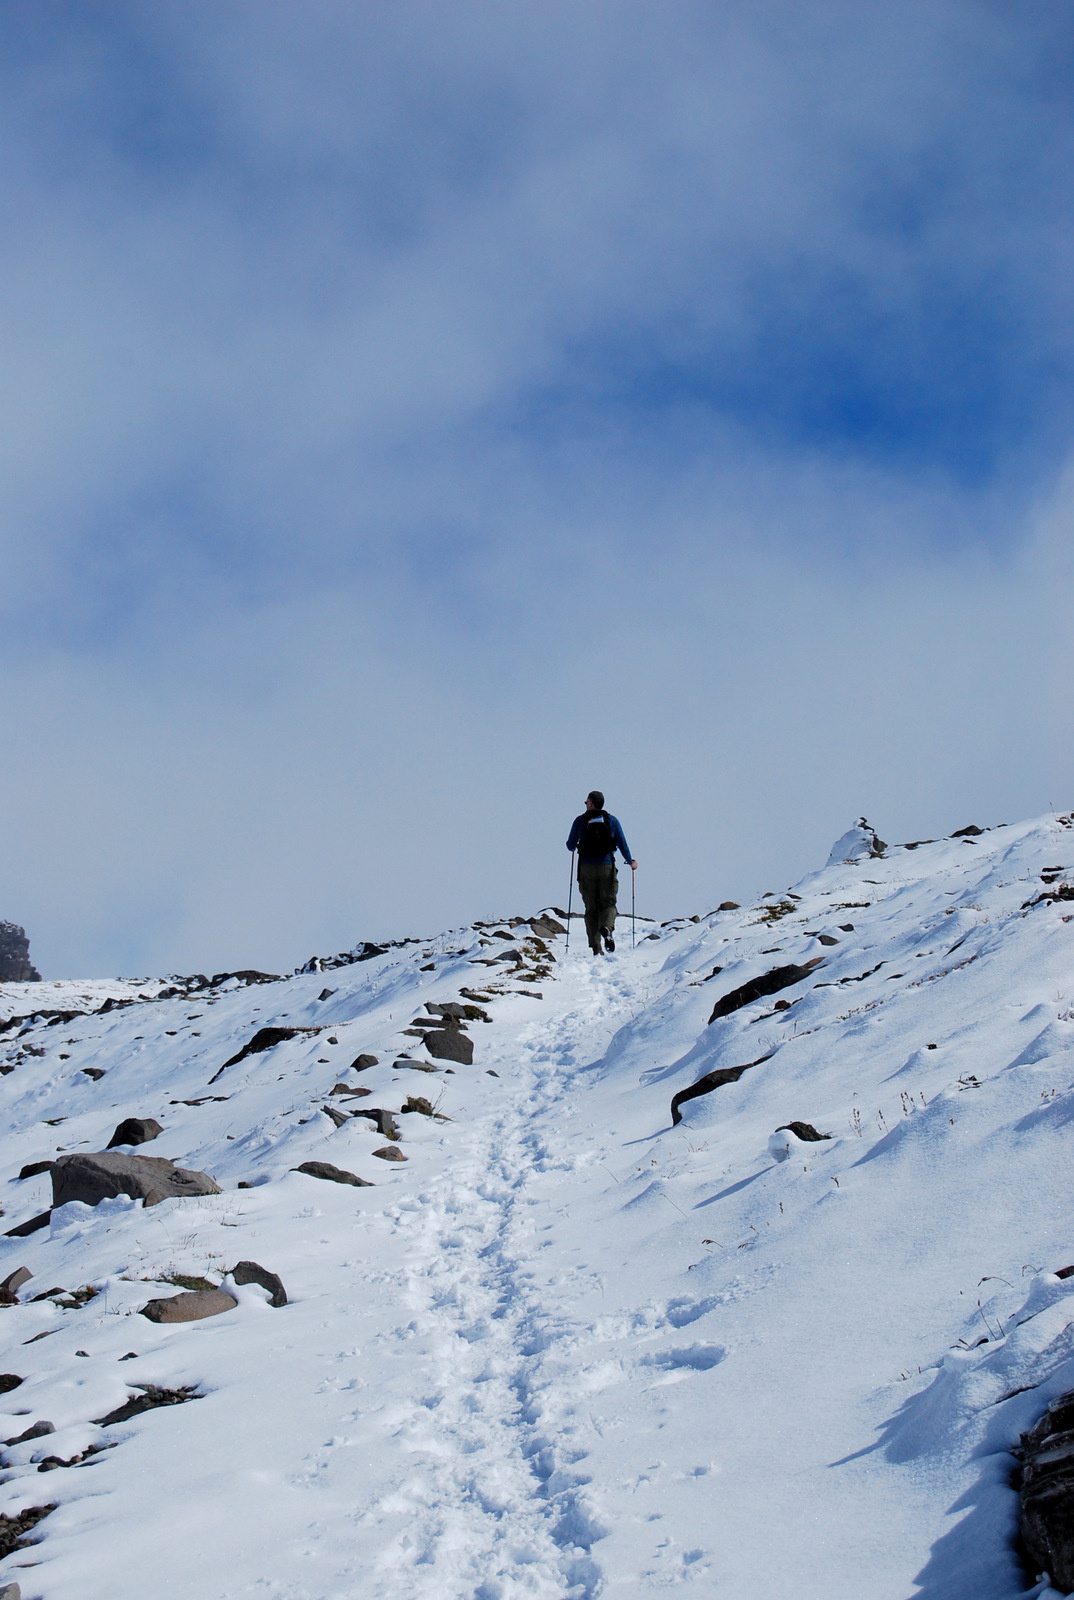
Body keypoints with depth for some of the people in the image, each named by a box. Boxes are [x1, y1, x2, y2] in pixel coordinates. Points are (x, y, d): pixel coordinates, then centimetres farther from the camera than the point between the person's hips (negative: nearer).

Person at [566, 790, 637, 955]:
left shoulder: (580, 821, 3)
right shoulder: (612, 820, 4)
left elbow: (570, 846, 9)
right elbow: (622, 843, 6)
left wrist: (573, 848, 34)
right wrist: (630, 861, 22)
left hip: (586, 868, 0)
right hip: (607, 867, 0)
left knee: (591, 908, 6)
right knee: (608, 903, 9)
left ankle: (596, 947, -3)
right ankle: (607, 927, -25)